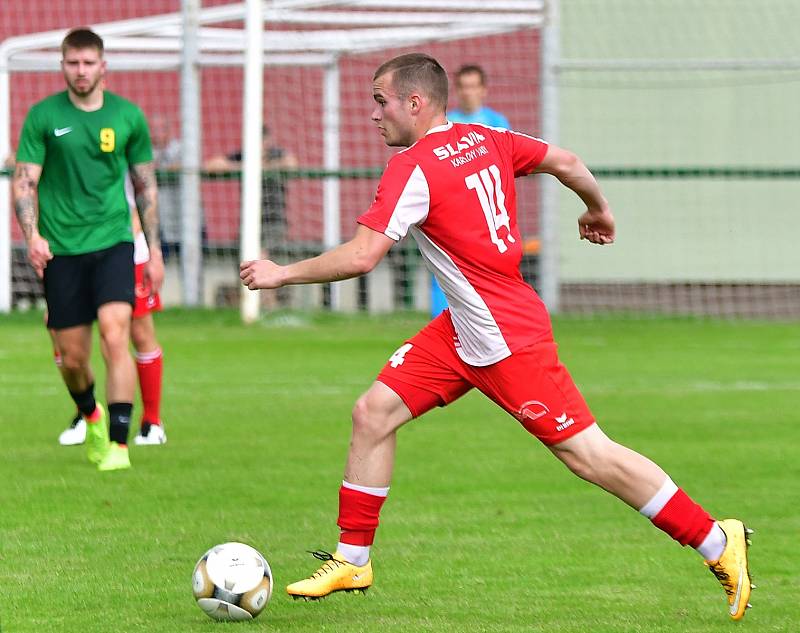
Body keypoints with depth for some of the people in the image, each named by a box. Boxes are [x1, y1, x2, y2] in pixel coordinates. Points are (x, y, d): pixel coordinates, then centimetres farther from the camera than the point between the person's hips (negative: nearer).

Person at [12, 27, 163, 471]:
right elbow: (23, 182, -1)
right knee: (72, 358, 5)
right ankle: (91, 417, 37)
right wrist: (32, 236, -16)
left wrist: (154, 250, 12)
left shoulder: (128, 117, 4)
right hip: (61, 250, 0)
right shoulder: (43, 116, 0)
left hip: (113, 241, 0)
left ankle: (118, 443, -18)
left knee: (115, 337, -20)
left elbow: (145, 185, 13)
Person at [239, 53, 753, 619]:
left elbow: (362, 256, -26)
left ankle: (719, 543, 3)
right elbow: (567, 163, 10)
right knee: (373, 413, 6)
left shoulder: (414, 169, -19)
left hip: (507, 338, -10)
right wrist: (599, 210, 29)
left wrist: (282, 274, -15)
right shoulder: (487, 140, 5)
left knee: (587, 453, -4)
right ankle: (352, 561, 13)